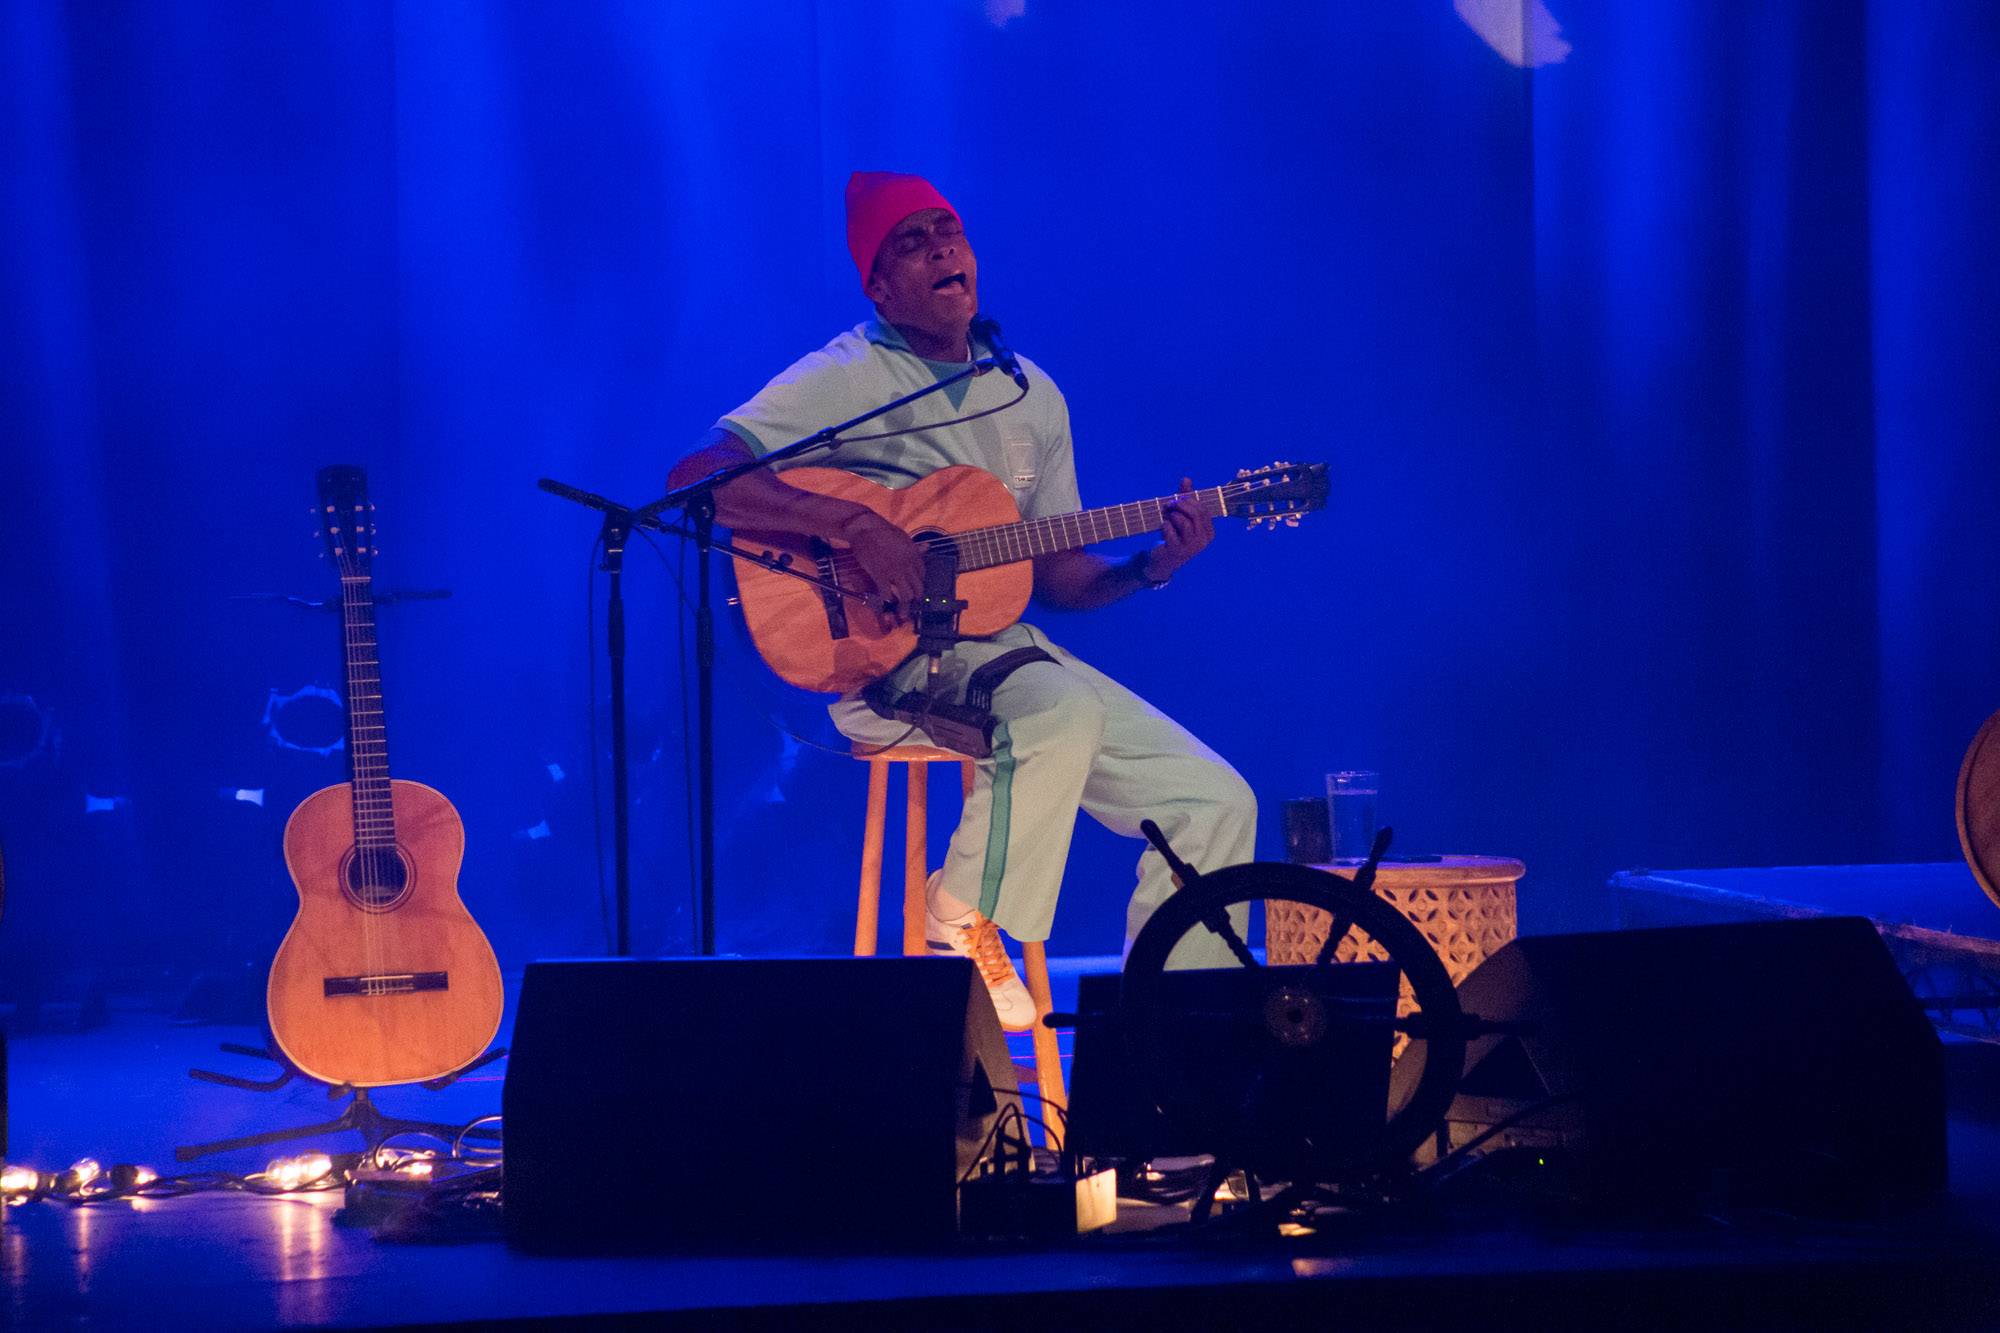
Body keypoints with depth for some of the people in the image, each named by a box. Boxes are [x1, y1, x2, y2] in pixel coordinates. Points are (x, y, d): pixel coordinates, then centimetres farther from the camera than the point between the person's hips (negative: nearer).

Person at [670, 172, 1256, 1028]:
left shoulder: (1031, 395, 14)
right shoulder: (846, 379, -7)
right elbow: (694, 477, -20)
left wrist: (1149, 566, -3)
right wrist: (855, 525, -28)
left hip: (1005, 645, 7)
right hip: (884, 657, -7)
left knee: (1214, 802, -5)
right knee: (1064, 709, -37)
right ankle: (962, 933, -18)